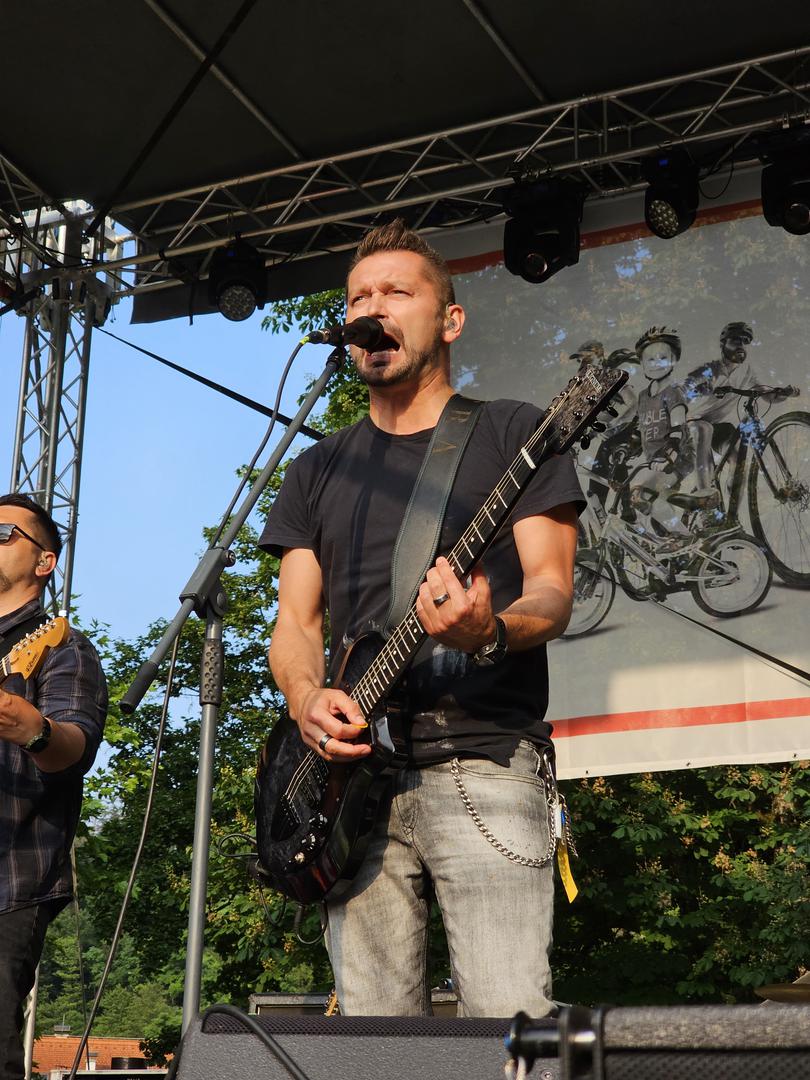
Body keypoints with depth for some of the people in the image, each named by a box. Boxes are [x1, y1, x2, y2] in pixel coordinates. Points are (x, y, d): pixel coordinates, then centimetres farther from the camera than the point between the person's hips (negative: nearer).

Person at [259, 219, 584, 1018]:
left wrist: (487, 633, -24)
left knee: (511, 1022, -15)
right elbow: (294, 622, 14)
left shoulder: (511, 433, 8)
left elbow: (552, 591, -1)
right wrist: (307, 700, -8)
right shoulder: (319, 468, 20)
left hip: (484, 762, -4)